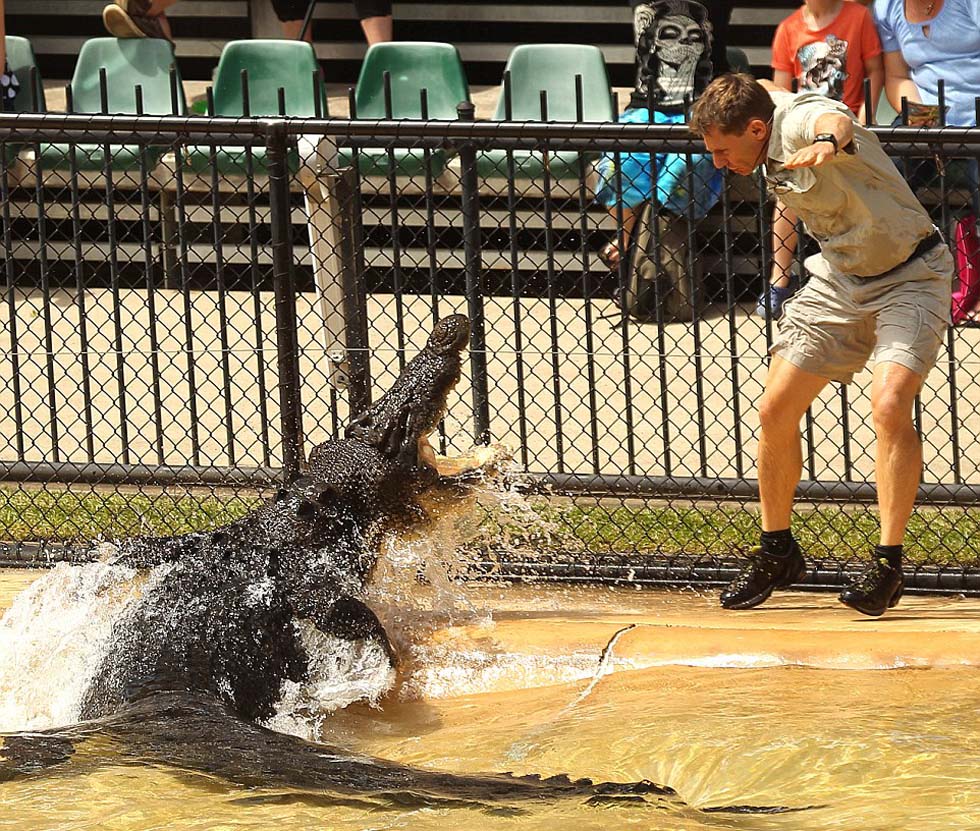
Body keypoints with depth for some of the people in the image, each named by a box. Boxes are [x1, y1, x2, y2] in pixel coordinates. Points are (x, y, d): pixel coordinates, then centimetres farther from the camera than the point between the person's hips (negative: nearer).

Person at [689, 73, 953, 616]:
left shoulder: (804, 120, -28)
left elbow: (836, 121, -55)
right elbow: (773, 94, 23)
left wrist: (828, 142, -77)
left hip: (907, 277, -8)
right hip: (839, 280, 8)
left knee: (890, 404, -27)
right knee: (775, 411, 2)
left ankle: (888, 565, -18)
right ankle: (777, 553, 22)